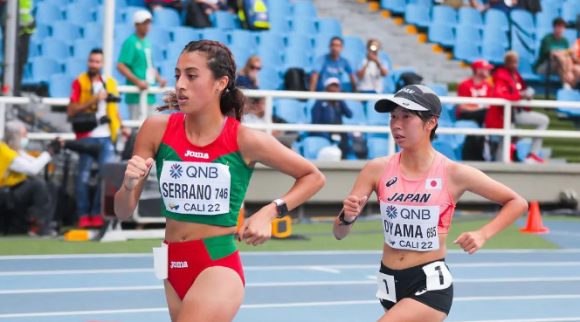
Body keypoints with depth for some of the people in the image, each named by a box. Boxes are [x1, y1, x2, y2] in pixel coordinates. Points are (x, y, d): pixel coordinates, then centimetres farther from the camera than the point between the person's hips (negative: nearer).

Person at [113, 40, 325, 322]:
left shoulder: (245, 140, -10)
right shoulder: (157, 129, -4)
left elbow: (313, 177, 4)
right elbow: (123, 213, 1)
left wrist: (270, 213, -9)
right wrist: (129, 185, -20)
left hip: (220, 267, -4)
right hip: (171, 266, 4)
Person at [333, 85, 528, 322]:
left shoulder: (453, 173, -12)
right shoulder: (378, 169, -5)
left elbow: (517, 203, -1)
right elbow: (339, 233, -4)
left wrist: (483, 234, -16)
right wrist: (347, 217, -27)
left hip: (430, 284, -5)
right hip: (389, 282, 5)